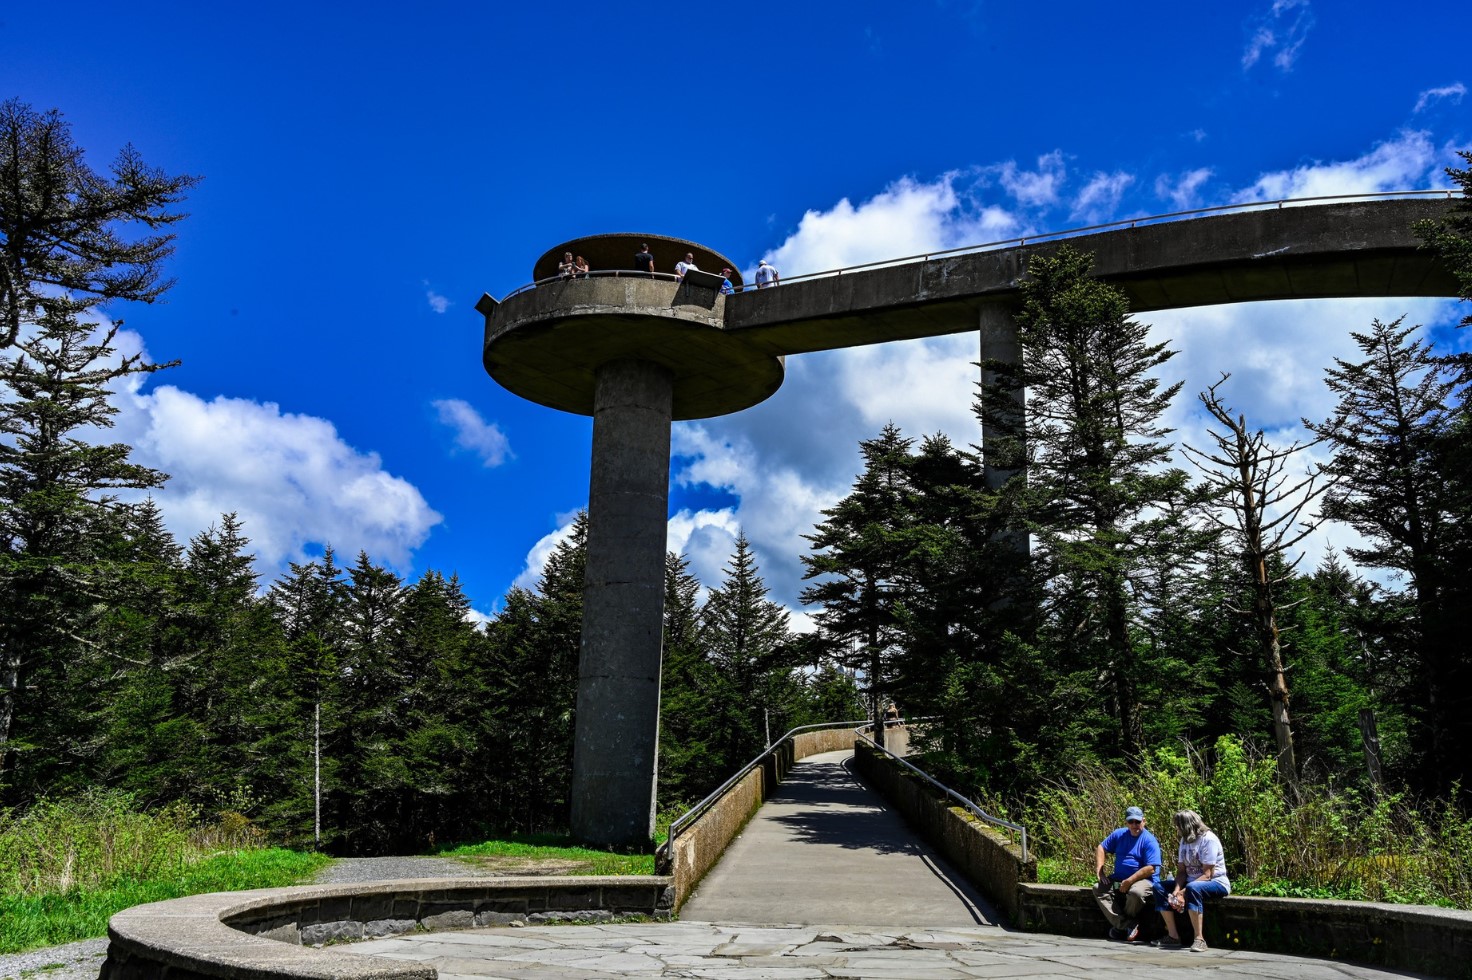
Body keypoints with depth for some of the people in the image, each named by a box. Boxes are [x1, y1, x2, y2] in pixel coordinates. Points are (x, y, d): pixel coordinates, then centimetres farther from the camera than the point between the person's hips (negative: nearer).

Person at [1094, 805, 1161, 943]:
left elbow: (1150, 869, -17)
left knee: (1136, 892, -38)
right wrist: (1099, 870, 0)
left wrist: (1129, 881, -20)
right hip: (1118, 879, 6)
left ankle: (1120, 924, -8)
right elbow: (1101, 848, 15)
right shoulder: (1119, 834, 9)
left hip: (1143, 880, -6)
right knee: (1098, 888, -17)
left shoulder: (1149, 841, -9)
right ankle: (1128, 925, -18)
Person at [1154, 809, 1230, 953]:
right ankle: (1173, 936, -10)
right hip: (1192, 881, 8)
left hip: (1217, 883, -8)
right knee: (1160, 887, -6)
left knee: (1192, 888, -38)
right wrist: (1177, 890, -17)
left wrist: (1183, 892, -28)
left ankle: (1199, 939, -34)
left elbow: (1207, 875, -22)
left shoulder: (1208, 839, -17)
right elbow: (1181, 870, 3)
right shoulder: (1185, 840, 9)